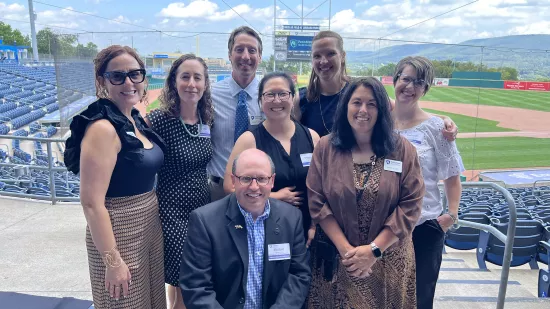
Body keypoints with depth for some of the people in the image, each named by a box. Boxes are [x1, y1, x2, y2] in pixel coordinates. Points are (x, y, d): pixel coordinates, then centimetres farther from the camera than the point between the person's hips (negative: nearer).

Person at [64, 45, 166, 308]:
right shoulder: (103, 128, -21)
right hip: (119, 234, -8)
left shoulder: (136, 120, 4)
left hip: (149, 226, 8)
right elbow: (91, 202, -22)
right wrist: (112, 261, -20)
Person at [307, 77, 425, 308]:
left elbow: (410, 205, -7)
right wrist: (346, 250, -12)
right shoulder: (325, 147, -3)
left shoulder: (402, 149, -3)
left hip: (388, 261, 1)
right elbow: (316, 202, -6)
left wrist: (374, 250, -13)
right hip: (336, 259, 0)